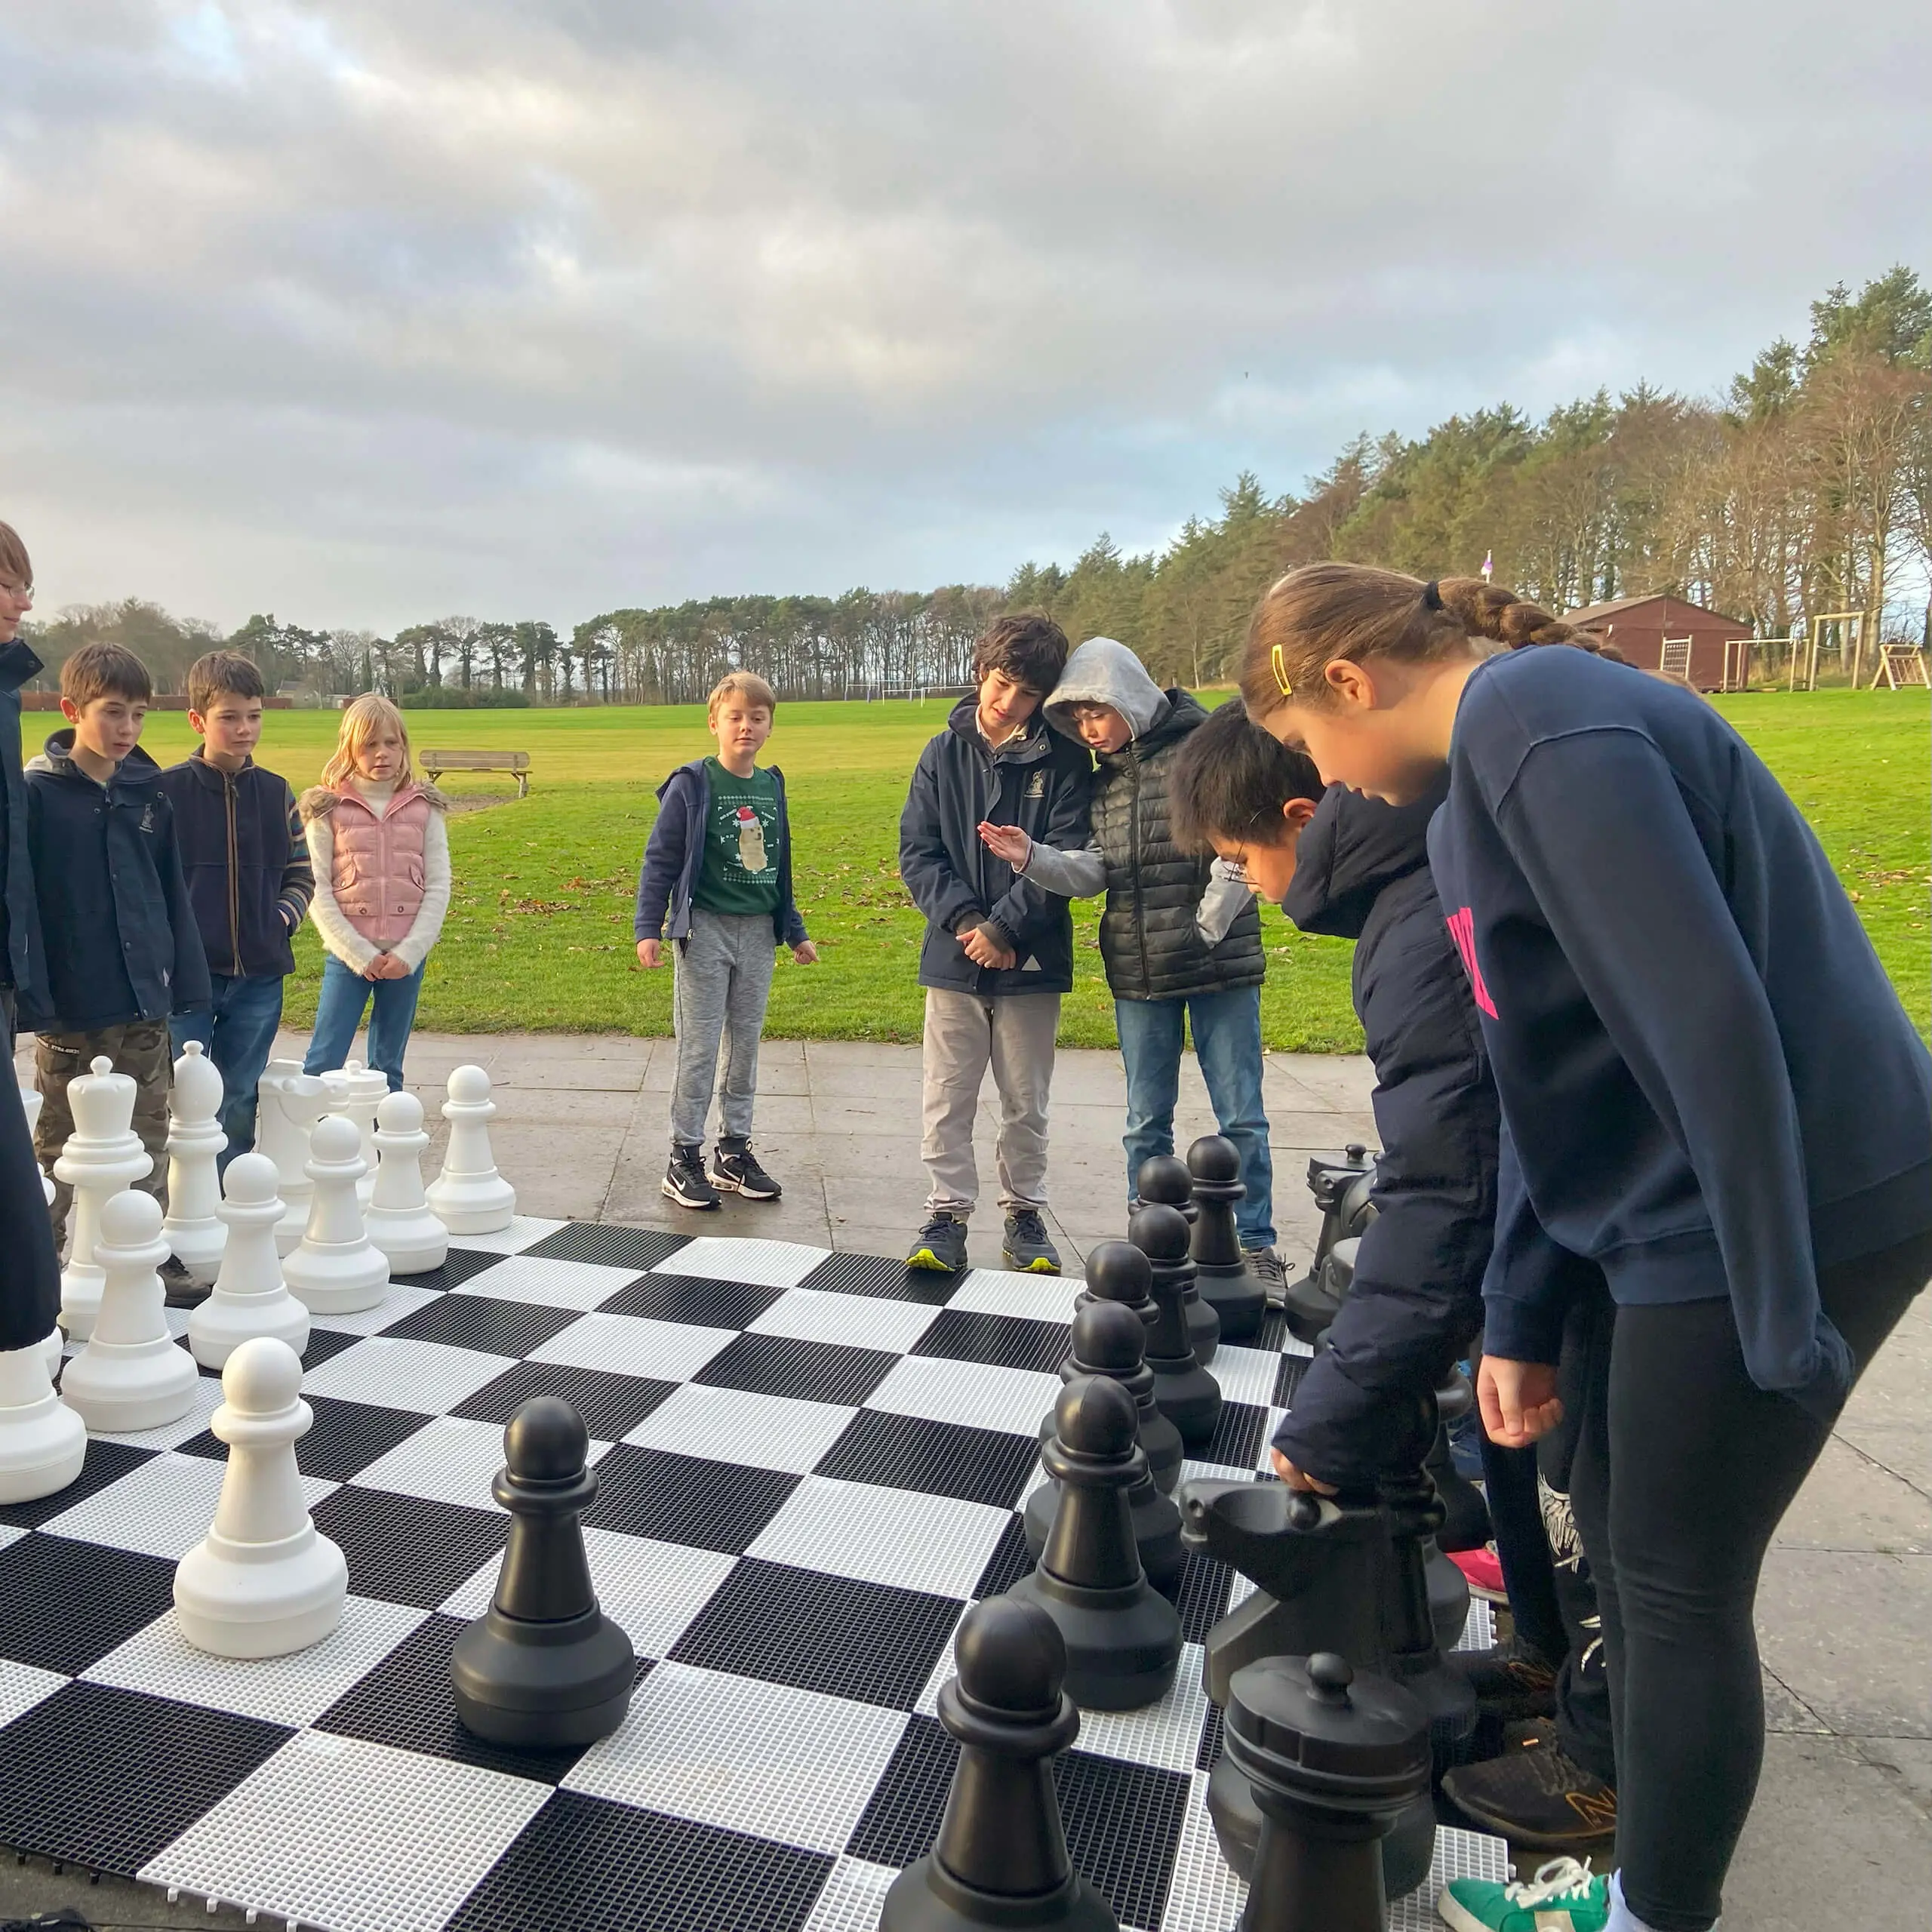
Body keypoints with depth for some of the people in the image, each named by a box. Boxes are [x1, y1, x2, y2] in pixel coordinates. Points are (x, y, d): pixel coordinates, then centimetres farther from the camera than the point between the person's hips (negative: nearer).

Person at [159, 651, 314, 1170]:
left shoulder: (276, 792, 6)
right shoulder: (166, 790, -4)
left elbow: (301, 875, 14)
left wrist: (282, 919, -1)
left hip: (259, 976, 3)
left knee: (239, 1105, 13)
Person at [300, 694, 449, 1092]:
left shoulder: (425, 808, 4)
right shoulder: (328, 808, 0)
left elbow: (438, 887, 1)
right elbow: (317, 889, -3)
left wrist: (409, 953, -9)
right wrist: (359, 954, -10)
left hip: (407, 957, 1)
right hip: (347, 955, -1)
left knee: (388, 1067, 11)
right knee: (322, 1065, -3)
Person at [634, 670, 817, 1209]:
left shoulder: (771, 785, 9)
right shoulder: (692, 785, -7)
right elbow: (660, 859, -6)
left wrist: (794, 931, 20)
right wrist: (648, 928, -12)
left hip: (758, 932, 5)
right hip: (705, 928, -5)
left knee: (746, 1044, 11)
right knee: (698, 1048, 0)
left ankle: (734, 1150, 22)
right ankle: (685, 1156, 10)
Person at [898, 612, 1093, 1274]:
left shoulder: (1064, 760, -2)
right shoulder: (944, 755, 4)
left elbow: (1067, 859, -9)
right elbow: (917, 851, 1)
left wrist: (1003, 928, -15)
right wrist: (963, 919, -13)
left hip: (1031, 961, -1)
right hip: (954, 957, 2)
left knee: (1026, 1101, 10)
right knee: (946, 1099, 5)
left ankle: (1024, 1214, 25)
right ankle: (947, 1214, 16)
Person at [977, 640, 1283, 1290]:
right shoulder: (1102, 775, 11)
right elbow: (1095, 870, 2)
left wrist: (1206, 929, -14)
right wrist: (1032, 858, -14)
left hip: (1220, 965, -5)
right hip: (1137, 972, 5)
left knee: (1240, 1114, 3)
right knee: (1146, 1121, 12)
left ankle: (1256, 1248, 15)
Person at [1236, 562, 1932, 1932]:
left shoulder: (1534, 722, -19)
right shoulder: (1482, 776, 11)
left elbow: (1708, 1023, -25)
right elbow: (1551, 1071, 10)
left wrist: (1784, 1311, -19)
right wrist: (1523, 1317, 7)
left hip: (1786, 1212, -9)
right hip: (1672, 1210, 9)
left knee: (1676, 1587, 6)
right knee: (1617, 1546, 18)